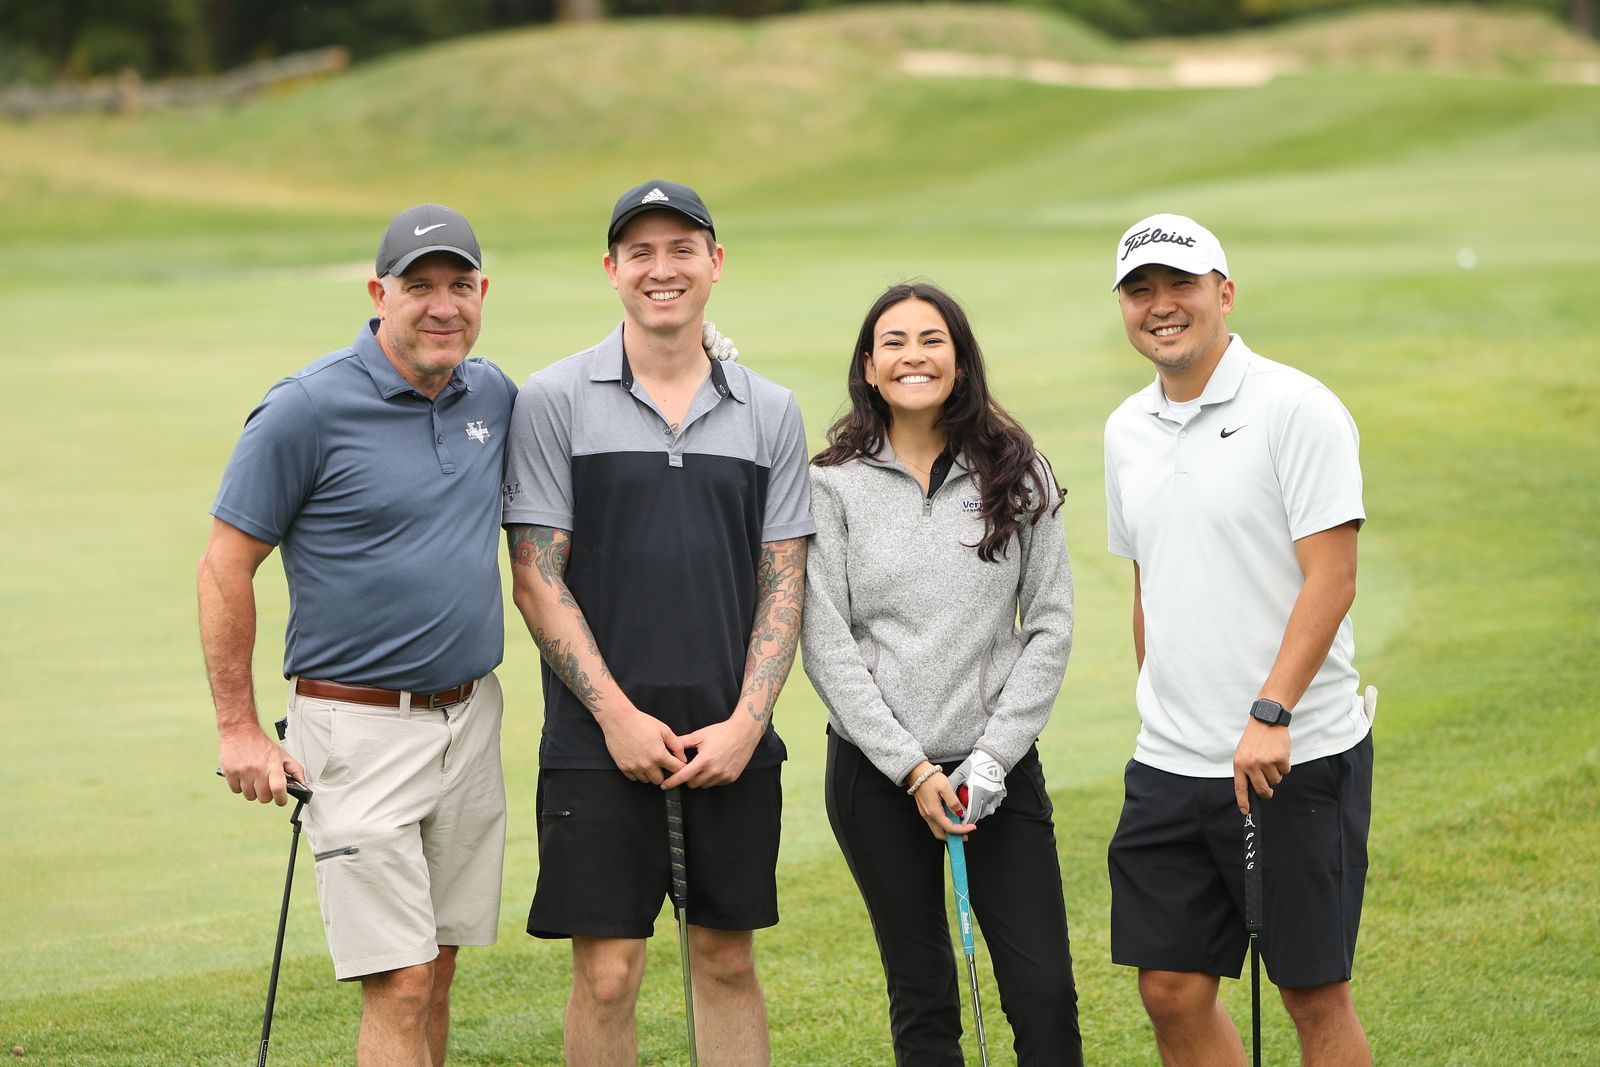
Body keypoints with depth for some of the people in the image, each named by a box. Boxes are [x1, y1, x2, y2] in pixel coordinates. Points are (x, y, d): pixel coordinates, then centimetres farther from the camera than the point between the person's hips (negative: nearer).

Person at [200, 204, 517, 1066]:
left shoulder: (494, 397, 7)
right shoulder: (308, 408, -12)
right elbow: (225, 568, -8)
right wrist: (237, 729, -10)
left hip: (472, 719, 6)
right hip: (361, 728, -6)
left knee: (437, 968, 11)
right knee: (398, 984, -10)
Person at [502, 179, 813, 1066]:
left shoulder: (770, 412, 8)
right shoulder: (554, 401, -1)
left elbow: (784, 581, 7)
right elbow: (537, 578, -4)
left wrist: (744, 723, -5)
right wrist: (617, 716, -10)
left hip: (733, 746, 3)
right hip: (599, 747, -3)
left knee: (728, 961, 9)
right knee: (606, 975, -2)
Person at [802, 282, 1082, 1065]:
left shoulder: (1017, 473, 3)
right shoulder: (835, 486, -1)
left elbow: (1049, 626, 1)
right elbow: (827, 647, -4)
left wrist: (991, 760, -8)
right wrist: (912, 771, -11)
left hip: (999, 765, 1)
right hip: (877, 770, -1)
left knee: (1046, 998, -5)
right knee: (922, 1001, 6)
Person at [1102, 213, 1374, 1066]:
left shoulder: (1297, 409, -9)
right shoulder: (1127, 430, 12)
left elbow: (1330, 579, -14)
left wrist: (1269, 715, -22)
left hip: (1297, 759, -6)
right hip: (1169, 766, 6)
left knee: (1315, 995, 0)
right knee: (1171, 991, 5)